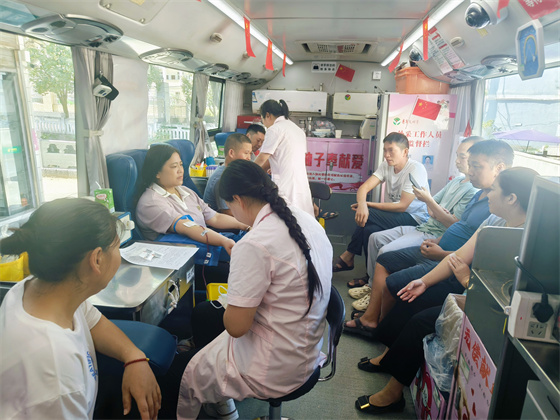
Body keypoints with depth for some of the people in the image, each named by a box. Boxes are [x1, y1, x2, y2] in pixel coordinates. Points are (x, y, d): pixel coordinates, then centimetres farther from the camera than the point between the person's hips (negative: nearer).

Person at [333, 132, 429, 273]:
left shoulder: (416, 169, -17)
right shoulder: (386, 165, 2)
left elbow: (402, 206, -21)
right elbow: (364, 187, -9)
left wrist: (368, 205, -20)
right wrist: (362, 204, -33)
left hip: (415, 218, -6)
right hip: (394, 216, 6)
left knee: (368, 216, -26)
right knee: (369, 229, -24)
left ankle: (348, 257, -6)